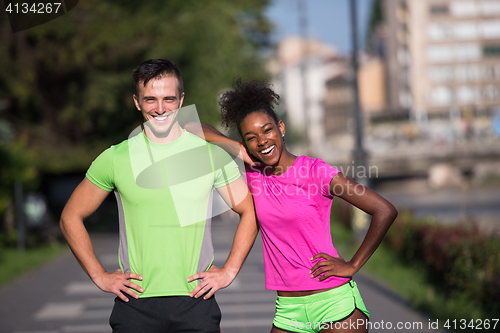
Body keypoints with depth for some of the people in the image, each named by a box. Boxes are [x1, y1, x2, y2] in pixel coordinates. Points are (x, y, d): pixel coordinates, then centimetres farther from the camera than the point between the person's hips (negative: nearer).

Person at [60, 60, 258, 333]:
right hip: (135, 304, 0)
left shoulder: (210, 154, 4)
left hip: (196, 303, 0)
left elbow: (250, 212, 13)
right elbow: (71, 218, 11)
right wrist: (100, 277, 4)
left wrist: (229, 271, 4)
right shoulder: (115, 159, 3)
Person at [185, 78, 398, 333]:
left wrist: (352, 266, -8)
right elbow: (193, 129, 11)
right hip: (289, 311, 4)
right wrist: (238, 150, -3)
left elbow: (385, 211, -11)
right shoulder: (253, 175, 6)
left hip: (335, 304, -4)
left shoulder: (314, 171, -7)